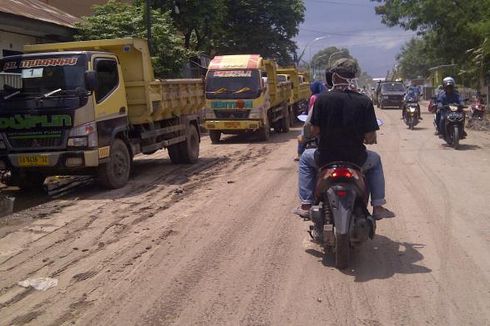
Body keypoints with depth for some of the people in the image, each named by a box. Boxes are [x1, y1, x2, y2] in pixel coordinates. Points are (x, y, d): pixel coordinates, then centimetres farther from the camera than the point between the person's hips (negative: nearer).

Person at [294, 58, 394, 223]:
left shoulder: (322, 99, -11)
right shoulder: (364, 101, -10)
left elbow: (314, 131, -6)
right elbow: (370, 138, -9)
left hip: (326, 159, 0)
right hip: (356, 160, 1)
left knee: (306, 157, 32)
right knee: (375, 160, 33)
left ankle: (306, 204, 25)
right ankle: (377, 206, 27)